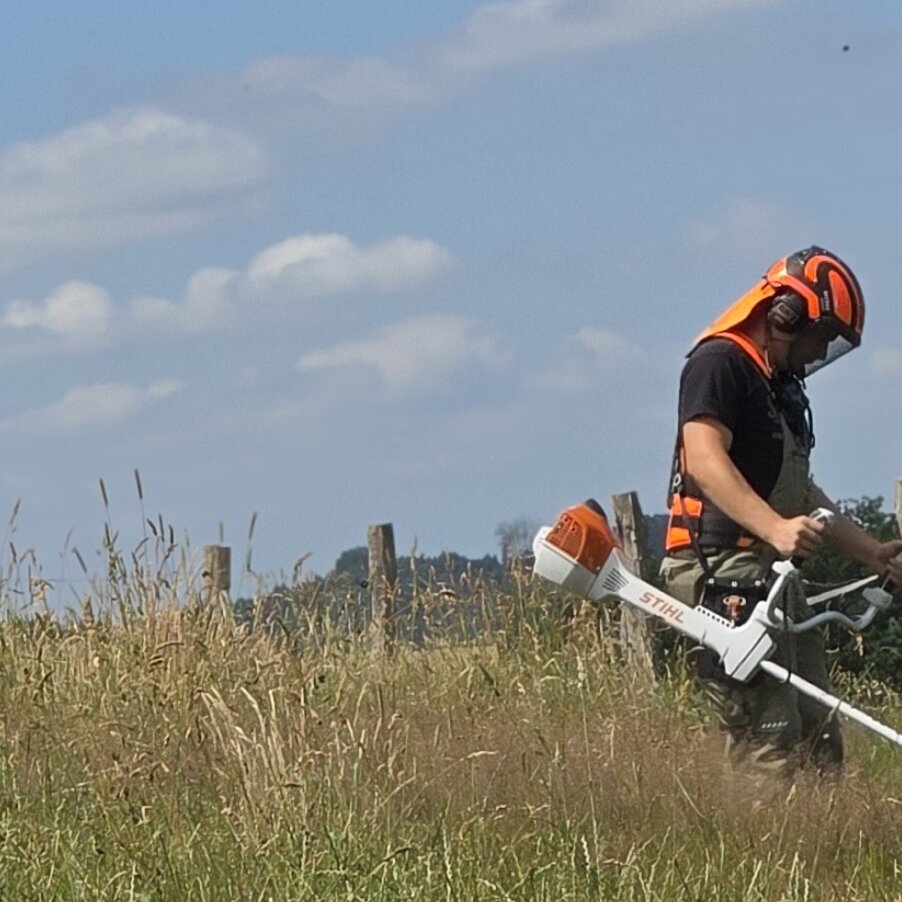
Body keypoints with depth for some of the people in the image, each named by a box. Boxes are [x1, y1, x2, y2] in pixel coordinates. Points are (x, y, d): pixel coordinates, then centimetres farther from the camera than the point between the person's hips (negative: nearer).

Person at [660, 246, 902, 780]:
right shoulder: (720, 362, -7)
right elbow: (704, 461, -23)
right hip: (726, 572, -10)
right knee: (769, 752, -15)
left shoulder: (782, 385, 25)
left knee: (818, 744, 5)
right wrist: (775, 528, -34)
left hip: (773, 577, 11)